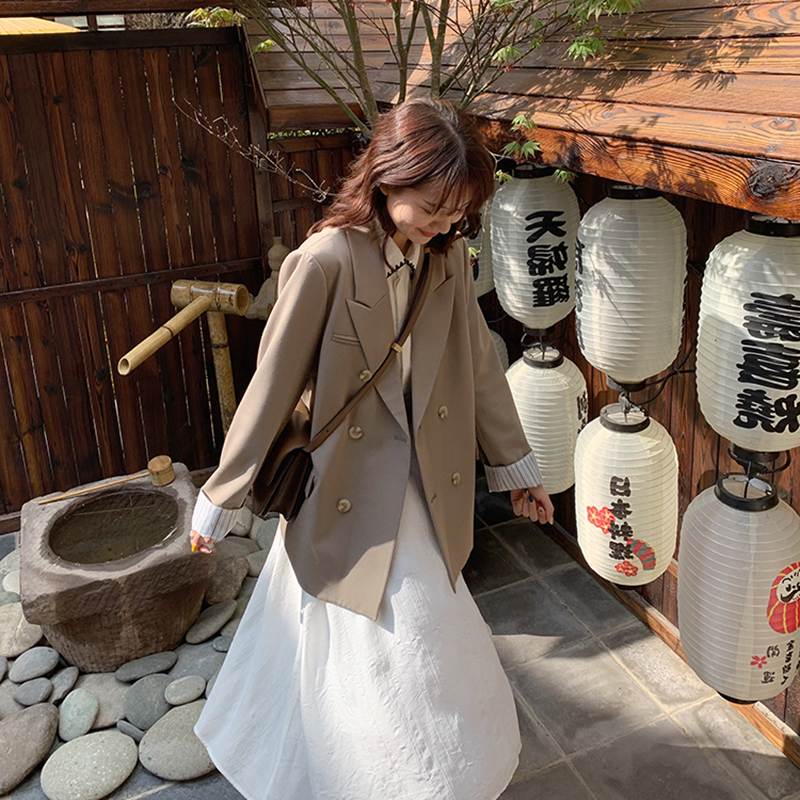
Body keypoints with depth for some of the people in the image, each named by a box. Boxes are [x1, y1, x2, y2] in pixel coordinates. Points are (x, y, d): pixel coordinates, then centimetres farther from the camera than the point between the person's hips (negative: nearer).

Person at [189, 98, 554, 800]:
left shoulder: (449, 256, -2)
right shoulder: (328, 261, -20)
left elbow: (479, 366, 8)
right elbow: (274, 387, -15)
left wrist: (515, 464, 16)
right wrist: (220, 501, -8)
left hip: (424, 495, 5)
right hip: (349, 498, -5)